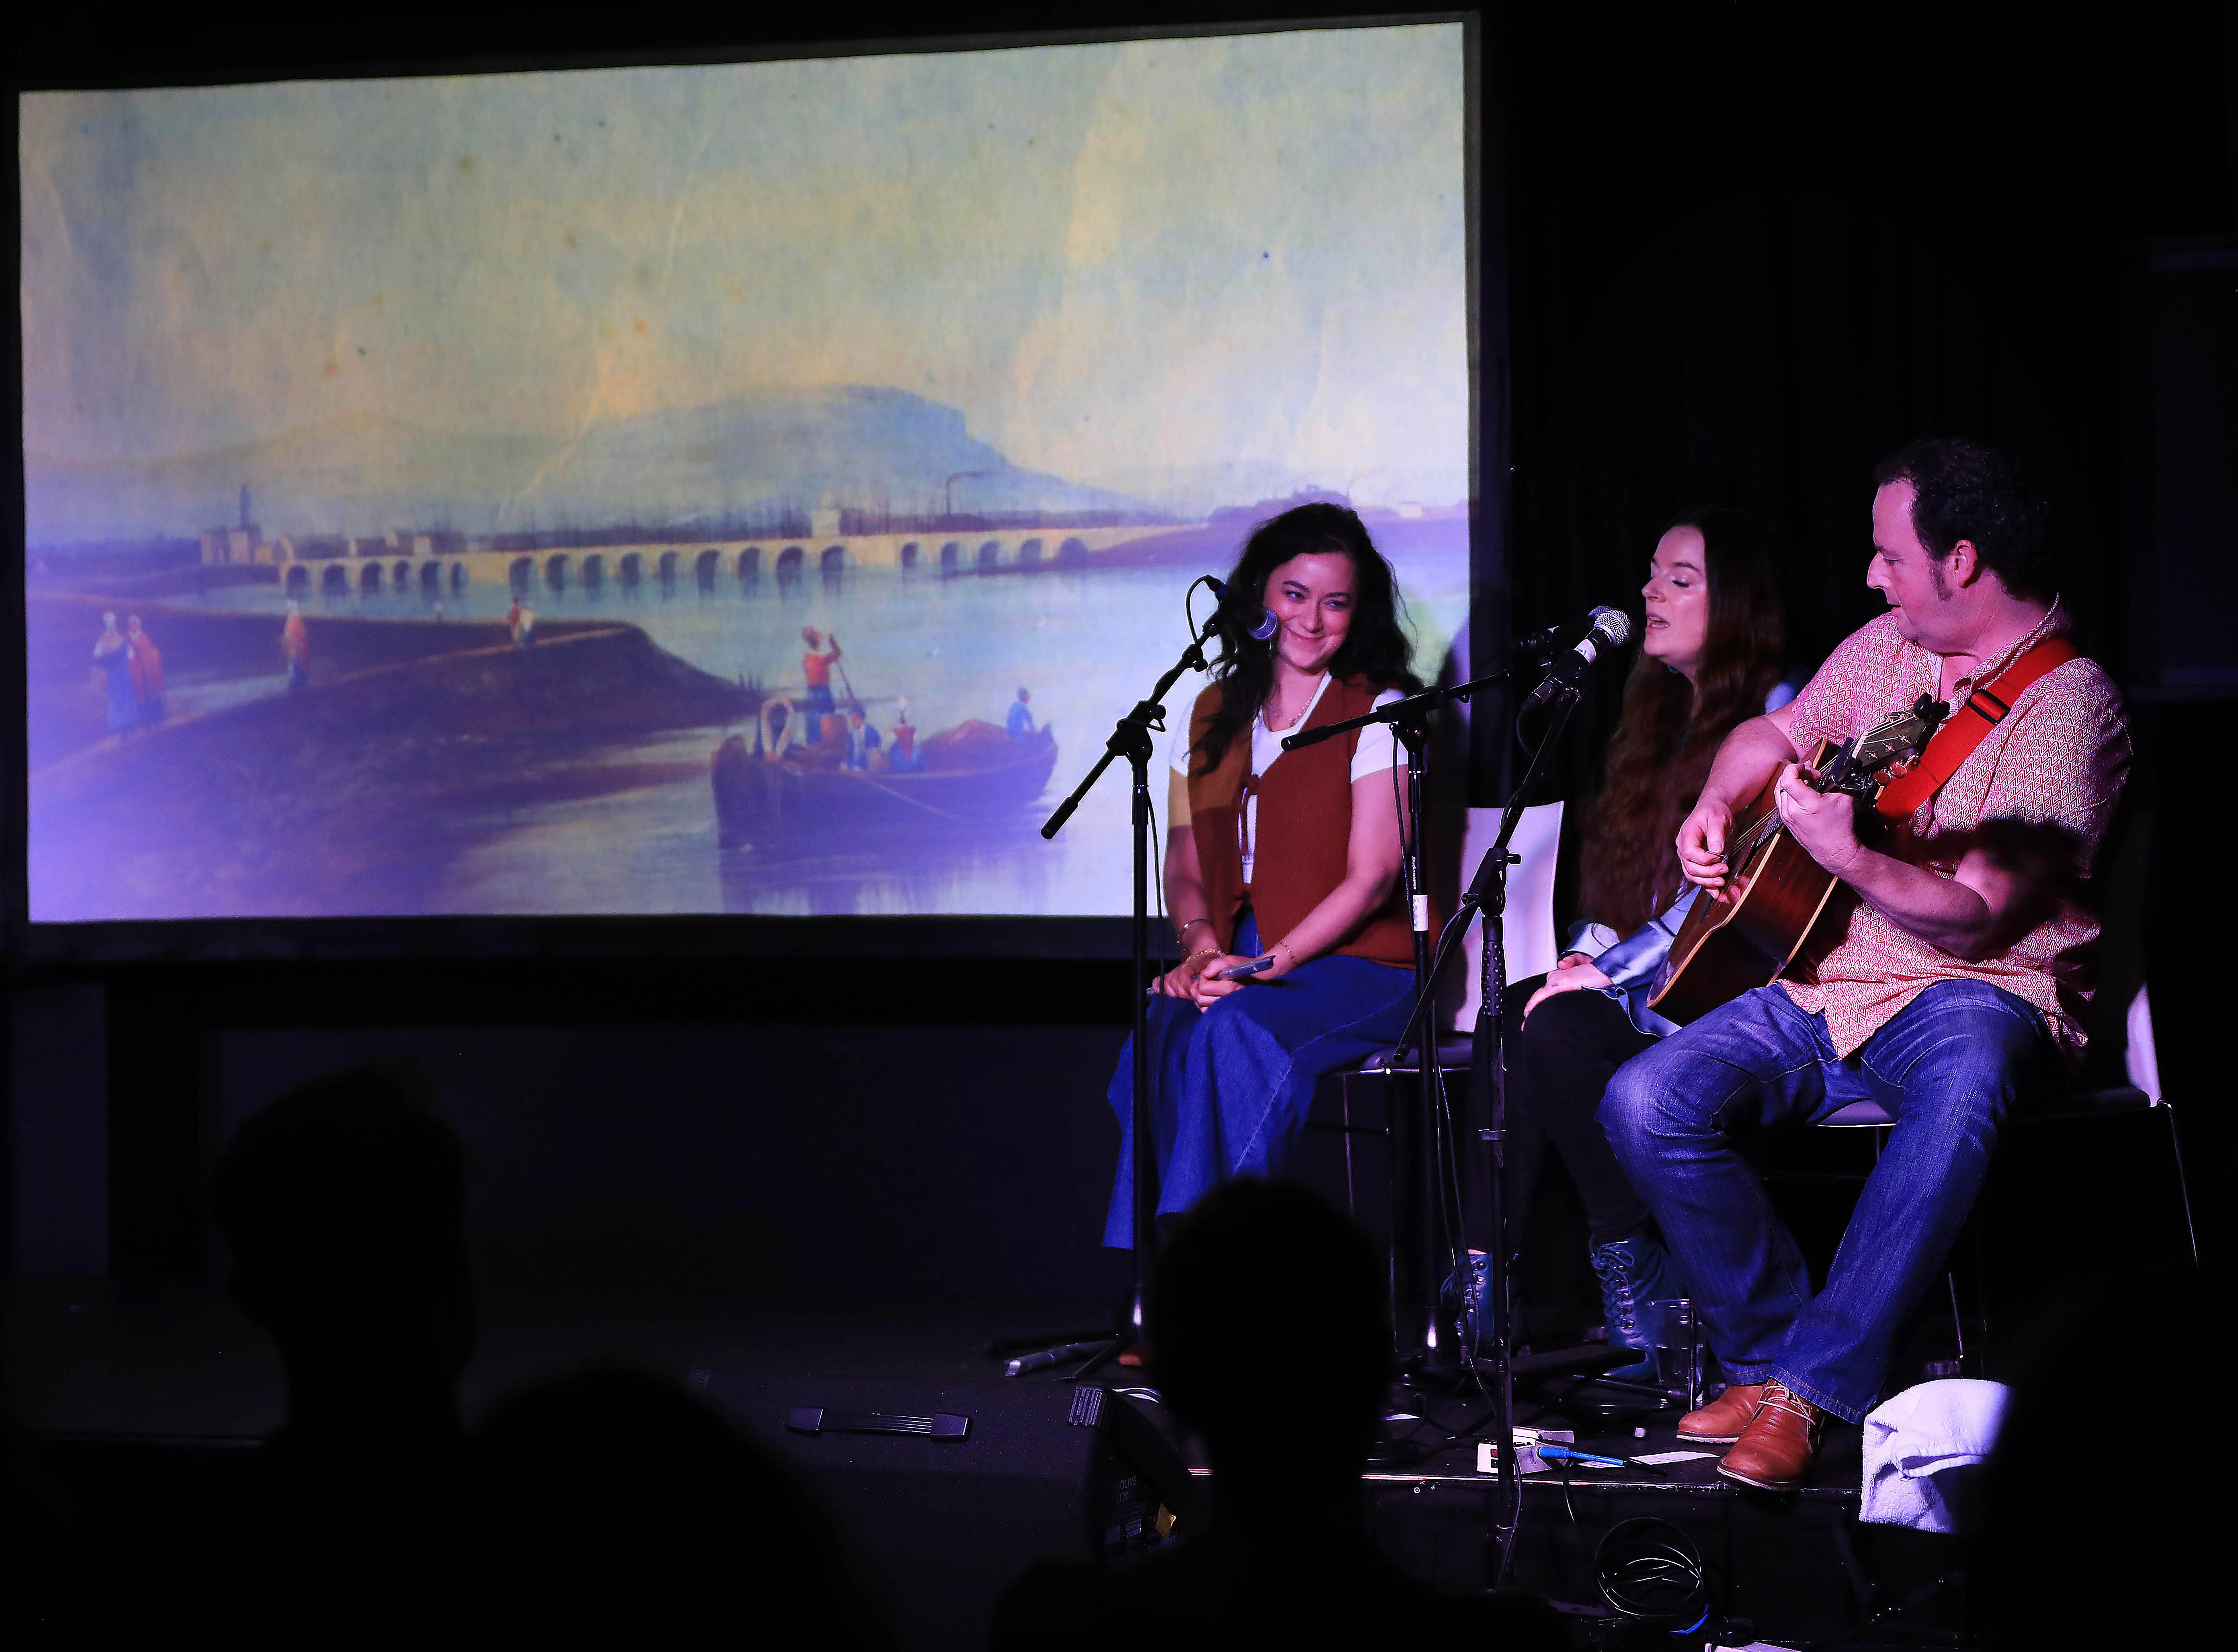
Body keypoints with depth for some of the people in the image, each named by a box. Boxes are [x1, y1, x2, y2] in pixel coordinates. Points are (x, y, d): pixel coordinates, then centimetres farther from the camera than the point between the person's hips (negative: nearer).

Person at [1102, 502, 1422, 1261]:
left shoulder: (1378, 715, 0)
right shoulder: (1214, 715, 17)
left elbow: (1371, 878, -7)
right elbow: (1185, 864, 18)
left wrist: (1265, 964, -17)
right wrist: (1200, 944, -4)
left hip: (1356, 968, -4)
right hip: (1233, 965, 4)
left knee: (1236, 1029, -36)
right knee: (1163, 1029, -31)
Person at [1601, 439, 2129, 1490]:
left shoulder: (2067, 707, -12)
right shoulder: (1888, 649, 10)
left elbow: (1976, 922, -19)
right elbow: (1772, 735, 29)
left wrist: (1851, 858, -33)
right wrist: (1714, 808, 8)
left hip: (1971, 993, -7)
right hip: (1824, 982, 7)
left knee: (1966, 1079, -42)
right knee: (1645, 1103, -18)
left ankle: (1807, 1391, -37)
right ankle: (1769, 1354, -5)